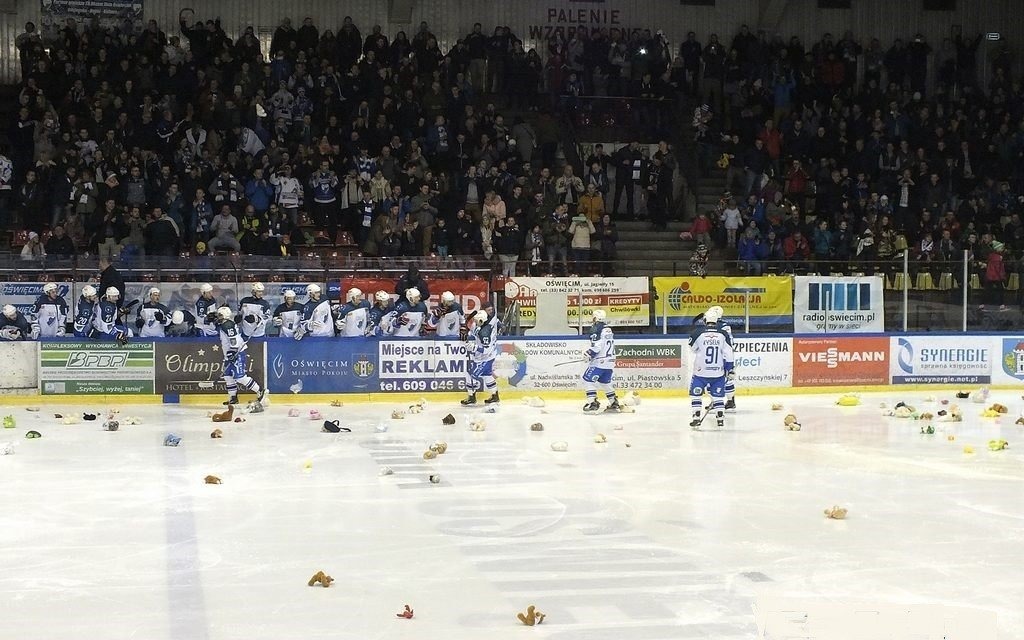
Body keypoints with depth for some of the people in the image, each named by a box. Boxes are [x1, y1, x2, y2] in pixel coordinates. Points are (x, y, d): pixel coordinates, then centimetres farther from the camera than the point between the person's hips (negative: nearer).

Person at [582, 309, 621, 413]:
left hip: (600, 361, -9)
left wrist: (589, 354, -7)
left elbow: (596, 346, -21)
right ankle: (614, 404, 21)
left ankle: (592, 402, -13)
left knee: (587, 379, -4)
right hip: (610, 361, 9)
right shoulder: (609, 330, 17)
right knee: (605, 382, 21)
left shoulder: (597, 329, -11)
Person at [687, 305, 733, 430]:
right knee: (718, 395, 15)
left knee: (696, 394, 12)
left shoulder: (698, 333, -10)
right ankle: (720, 418, 12)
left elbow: (693, 348, 8)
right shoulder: (723, 334, -4)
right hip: (718, 372, 2)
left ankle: (696, 418, 6)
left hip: (700, 371, -2)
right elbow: (728, 354, -2)